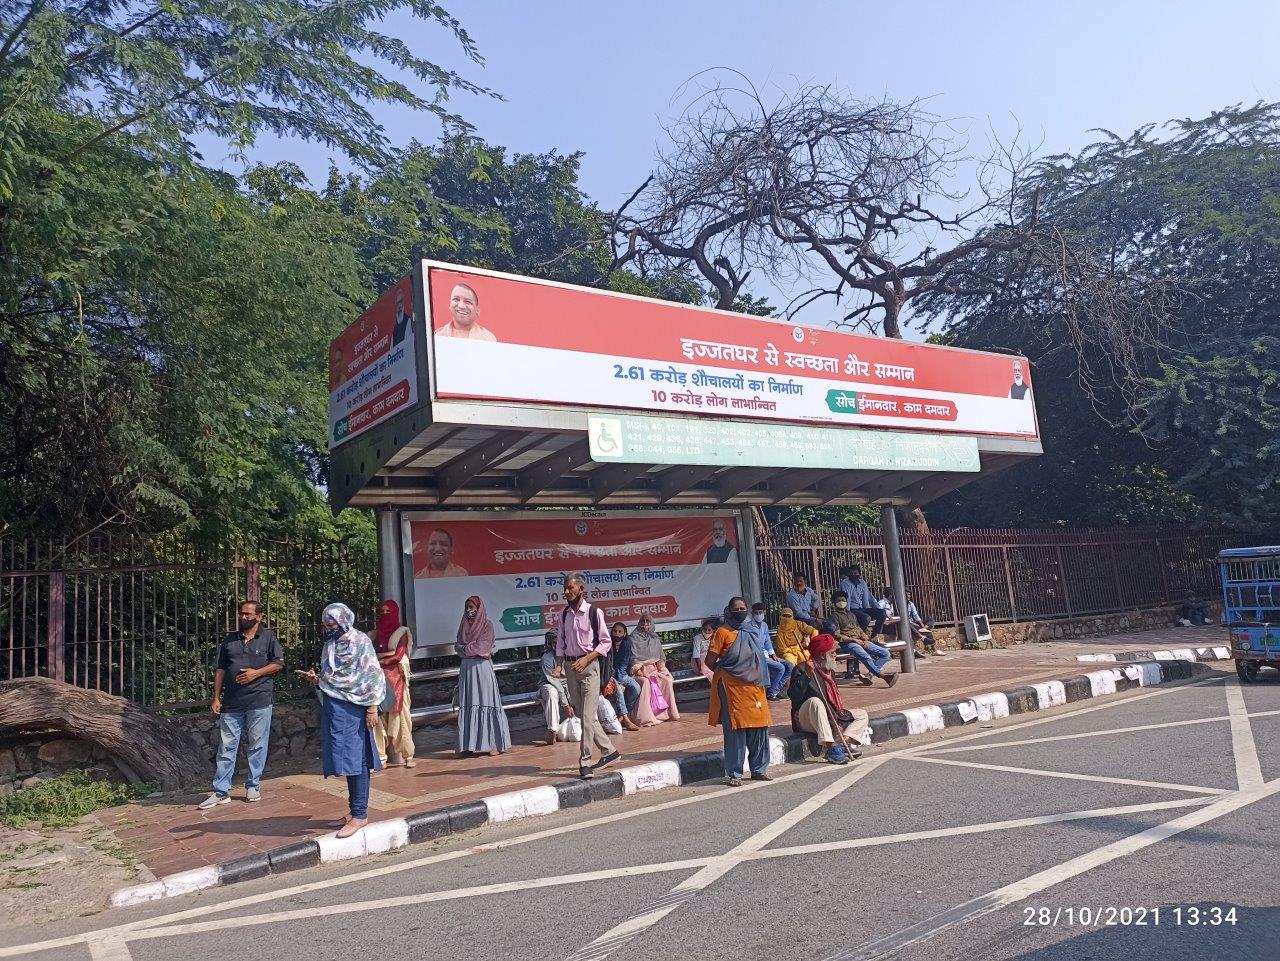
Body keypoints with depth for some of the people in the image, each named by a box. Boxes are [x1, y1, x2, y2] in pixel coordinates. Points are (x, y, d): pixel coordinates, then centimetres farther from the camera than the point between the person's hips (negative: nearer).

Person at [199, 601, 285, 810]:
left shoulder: (268, 637, 2)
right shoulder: (229, 640, 12)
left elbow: (279, 663, 1)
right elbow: (220, 670, 12)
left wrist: (256, 673, -13)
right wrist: (216, 698, 6)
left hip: (259, 700, -3)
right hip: (231, 703, 3)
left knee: (256, 746, 4)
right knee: (226, 747, 4)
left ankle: (253, 786, 16)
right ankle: (221, 791, 10)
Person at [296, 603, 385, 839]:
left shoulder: (360, 642, -8)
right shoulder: (330, 644, 13)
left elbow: (373, 676, -11)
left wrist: (372, 708, -15)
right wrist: (315, 678, 0)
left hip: (352, 708, -7)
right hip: (333, 708, 7)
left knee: (355, 758, -5)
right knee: (347, 759, 12)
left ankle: (359, 814, -1)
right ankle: (355, 808, 21)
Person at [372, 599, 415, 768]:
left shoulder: (402, 632, 4)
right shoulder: (375, 634, 14)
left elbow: (398, 656, -6)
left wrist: (377, 659, 0)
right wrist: (386, 654, -5)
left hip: (396, 679, -3)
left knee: (399, 716, -3)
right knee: (380, 717, -2)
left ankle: (406, 755, 2)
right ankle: (381, 758, 1)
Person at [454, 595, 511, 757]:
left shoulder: (487, 624, 0)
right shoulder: (464, 625, 15)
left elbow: (482, 646, -10)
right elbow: (458, 647, 7)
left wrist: (466, 649, -1)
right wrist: (475, 649, -7)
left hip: (482, 667, -5)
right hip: (467, 669, 5)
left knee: (487, 704, -4)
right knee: (468, 706, 2)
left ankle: (495, 744, -1)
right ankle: (469, 745, 4)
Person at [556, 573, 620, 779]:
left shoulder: (594, 612, -8)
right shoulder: (564, 614, 7)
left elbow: (606, 642, -5)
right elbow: (560, 642, 15)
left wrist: (586, 659, -14)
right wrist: (559, 665, 2)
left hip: (589, 666, -6)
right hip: (570, 667, 6)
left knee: (587, 715, -10)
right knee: (583, 715, 11)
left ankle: (585, 762, -3)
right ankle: (609, 751, 26)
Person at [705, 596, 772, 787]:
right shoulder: (722, 632, -5)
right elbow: (710, 661, -7)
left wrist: (758, 676, 12)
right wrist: (724, 673, 4)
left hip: (754, 687, 6)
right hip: (732, 688, -6)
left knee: (759, 728, 8)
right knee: (735, 731, -4)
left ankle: (759, 769, 22)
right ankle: (733, 774, 6)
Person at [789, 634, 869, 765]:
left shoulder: (830, 672, 16)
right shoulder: (802, 670, -11)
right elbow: (794, 696, -26)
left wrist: (840, 714, 7)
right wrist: (806, 675, -35)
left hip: (830, 717, 8)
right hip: (806, 721, -8)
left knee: (862, 715, 3)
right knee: (815, 701, -38)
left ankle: (841, 742, -23)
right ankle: (831, 747, -43)